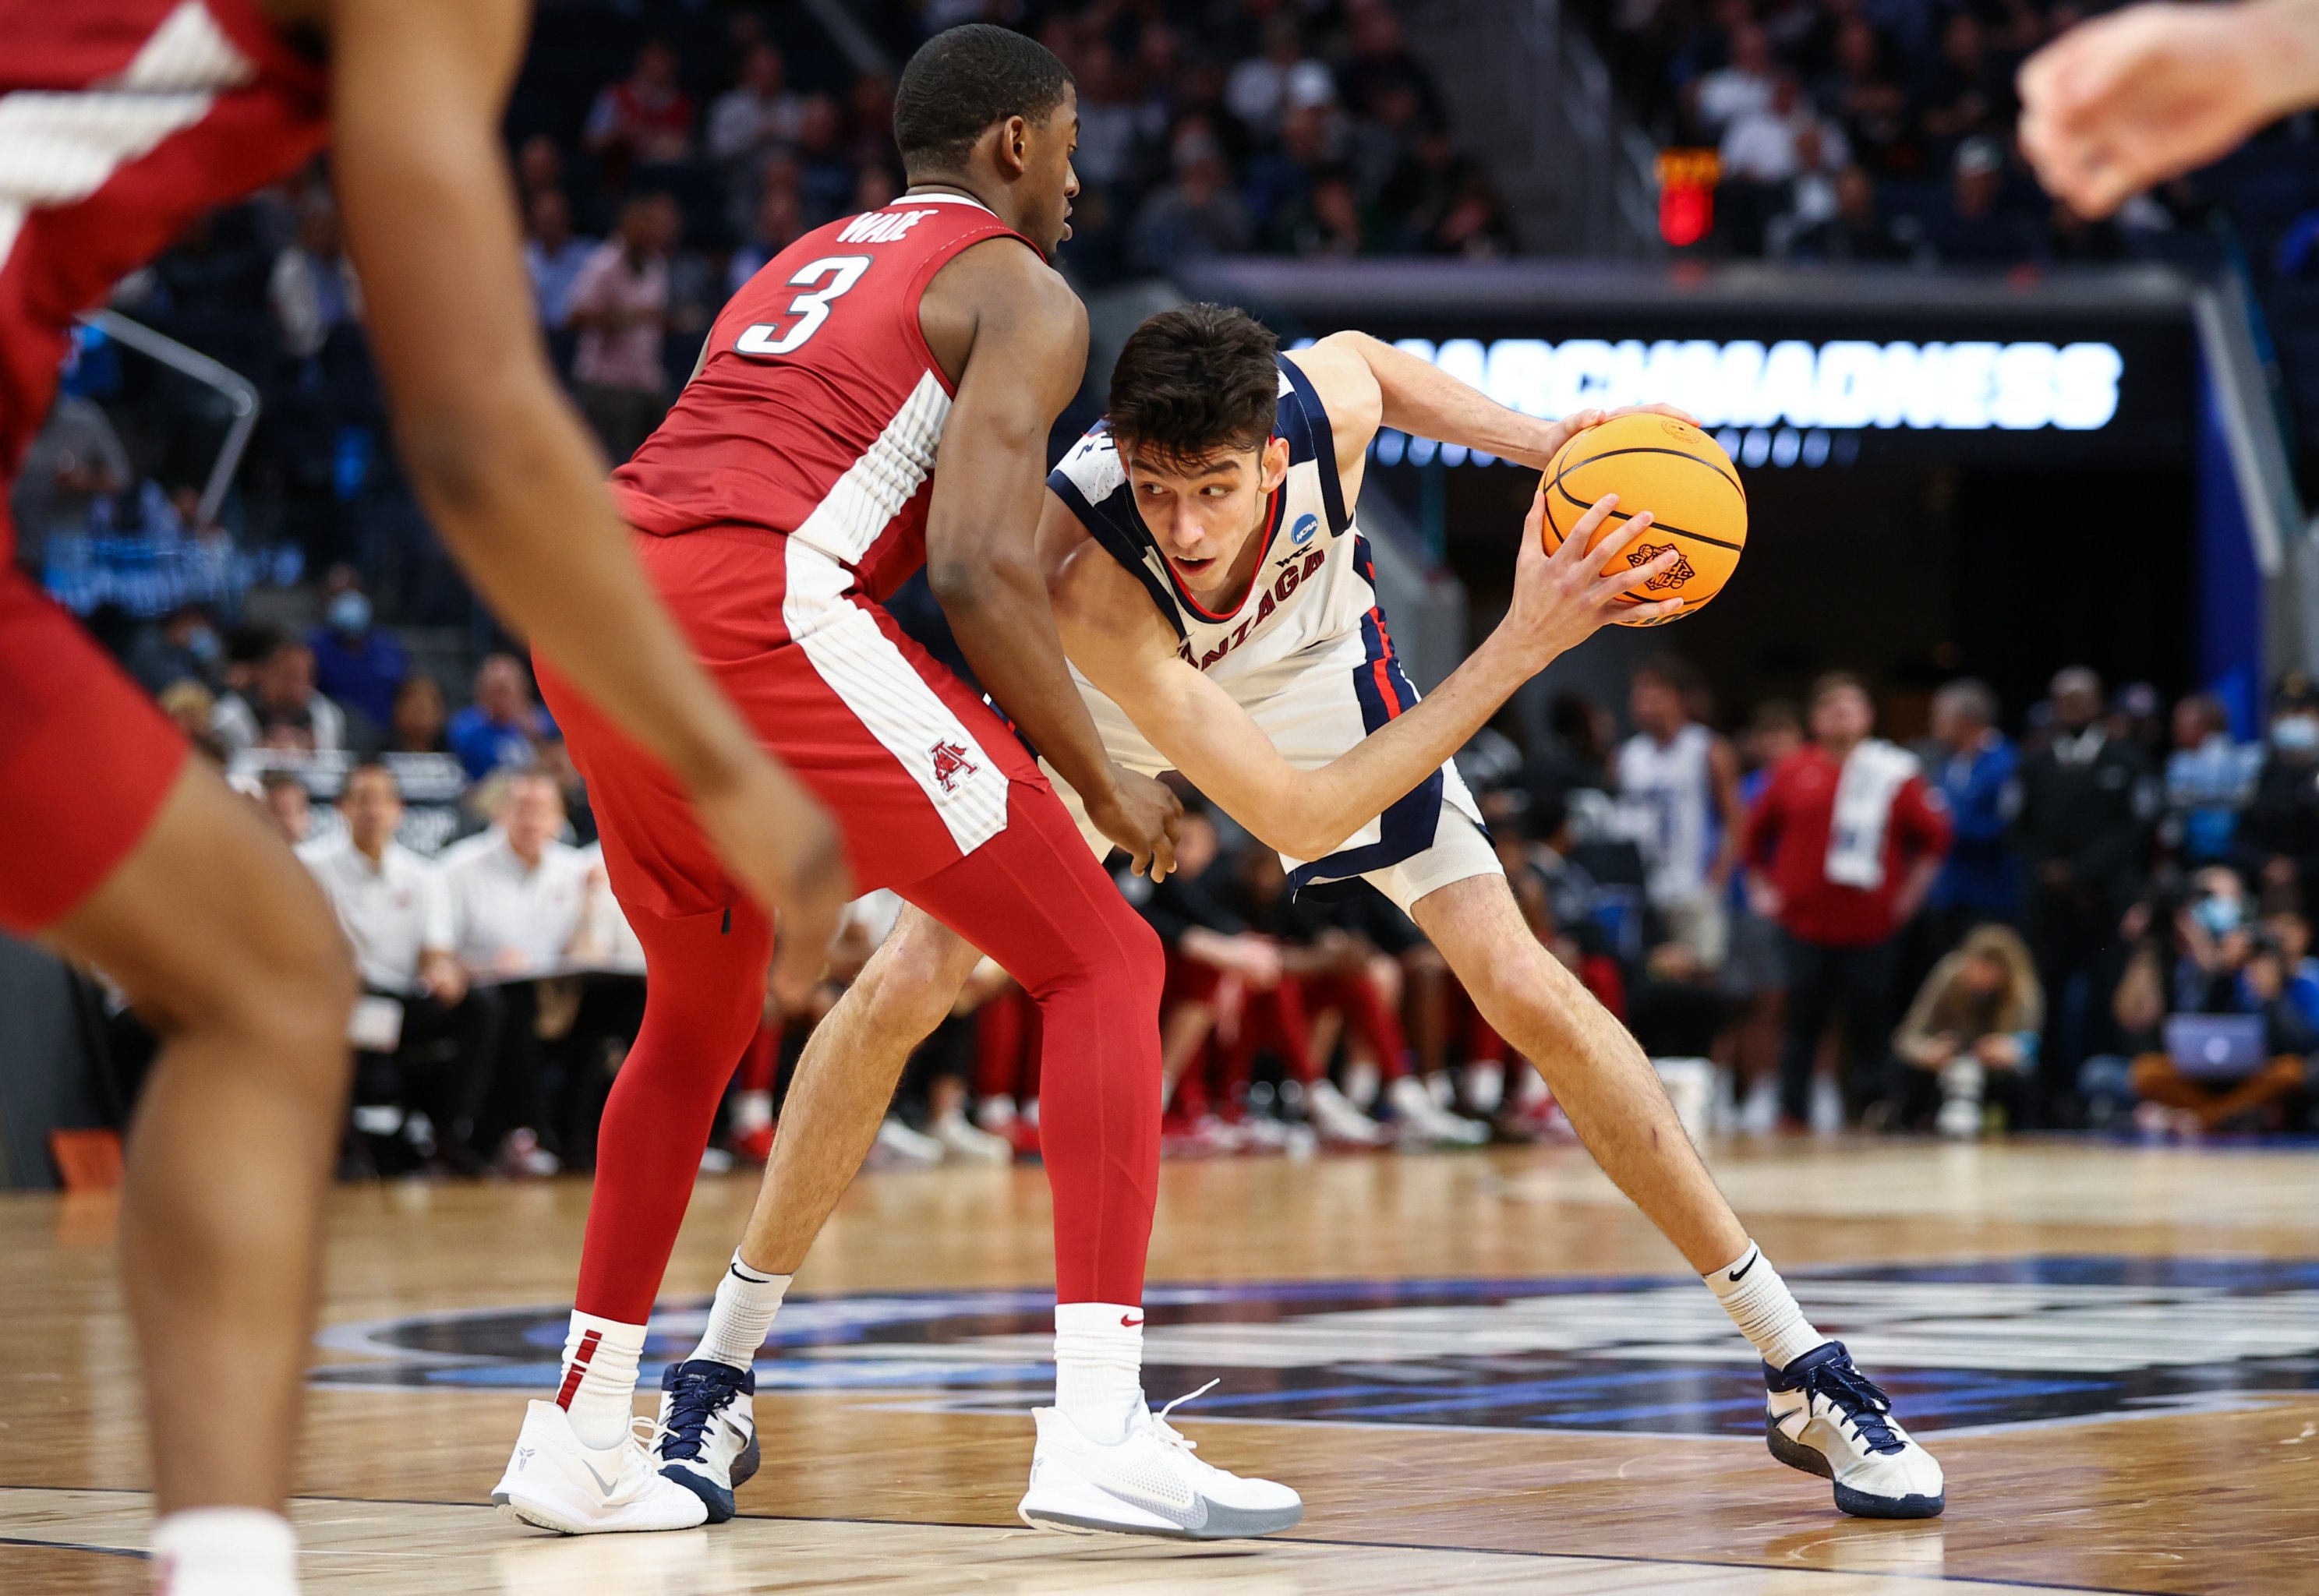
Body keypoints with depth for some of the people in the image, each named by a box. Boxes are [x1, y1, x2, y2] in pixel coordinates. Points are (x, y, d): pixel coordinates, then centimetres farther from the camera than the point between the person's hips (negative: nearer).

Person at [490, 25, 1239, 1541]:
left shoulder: (803, 266, 33)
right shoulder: (1022, 292, 9)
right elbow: (976, 564, -6)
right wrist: (1102, 780, 4)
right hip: (759, 613, -8)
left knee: (703, 1011, 29)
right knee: (1102, 963, 1)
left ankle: (576, 1429, 26)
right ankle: (1100, 1418, -12)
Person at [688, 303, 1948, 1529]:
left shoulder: (1322, 402, -36)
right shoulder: (1081, 572, -44)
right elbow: (1292, 817, -44)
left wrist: (1539, 441, -21)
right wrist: (1520, 646, -49)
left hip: (1307, 673, 2)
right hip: (1104, 700, -2)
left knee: (1530, 994, -10)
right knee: (902, 990, -16)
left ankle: (1801, 1369, -1)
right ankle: (719, 1370, 2)